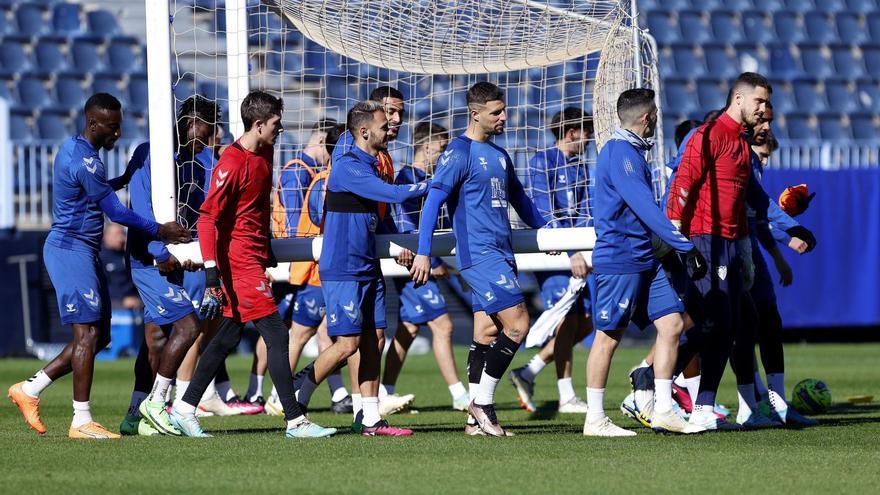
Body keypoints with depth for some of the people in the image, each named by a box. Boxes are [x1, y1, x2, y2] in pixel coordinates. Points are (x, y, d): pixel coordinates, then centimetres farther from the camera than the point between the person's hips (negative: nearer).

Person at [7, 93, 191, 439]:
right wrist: (158, 231, -4)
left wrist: (124, 179, 22)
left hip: (84, 251, 10)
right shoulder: (85, 162, -19)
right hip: (72, 250, -10)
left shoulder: (73, 148, 13)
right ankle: (81, 421, -8)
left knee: (99, 336, 10)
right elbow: (116, 212, -14)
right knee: (88, 333, -10)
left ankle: (30, 389, 13)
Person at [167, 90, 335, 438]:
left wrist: (268, 254, 27)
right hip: (238, 262, -9)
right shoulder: (232, 164, -17)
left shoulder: (265, 153, 11)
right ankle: (295, 421, -9)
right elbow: (207, 218, -20)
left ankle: (184, 409, 19)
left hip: (255, 258, 9)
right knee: (276, 335, -10)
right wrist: (212, 276, -25)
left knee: (227, 338, 12)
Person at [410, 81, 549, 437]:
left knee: (487, 333, 7)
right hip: (479, 255, -8)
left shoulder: (498, 155, 17)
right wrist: (424, 253, -18)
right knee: (517, 323, -14)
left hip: (500, 254, 8)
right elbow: (434, 200, -13)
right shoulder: (459, 153, -8)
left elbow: (519, 199, 31)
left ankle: (477, 419, 8)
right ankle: (482, 404, -8)